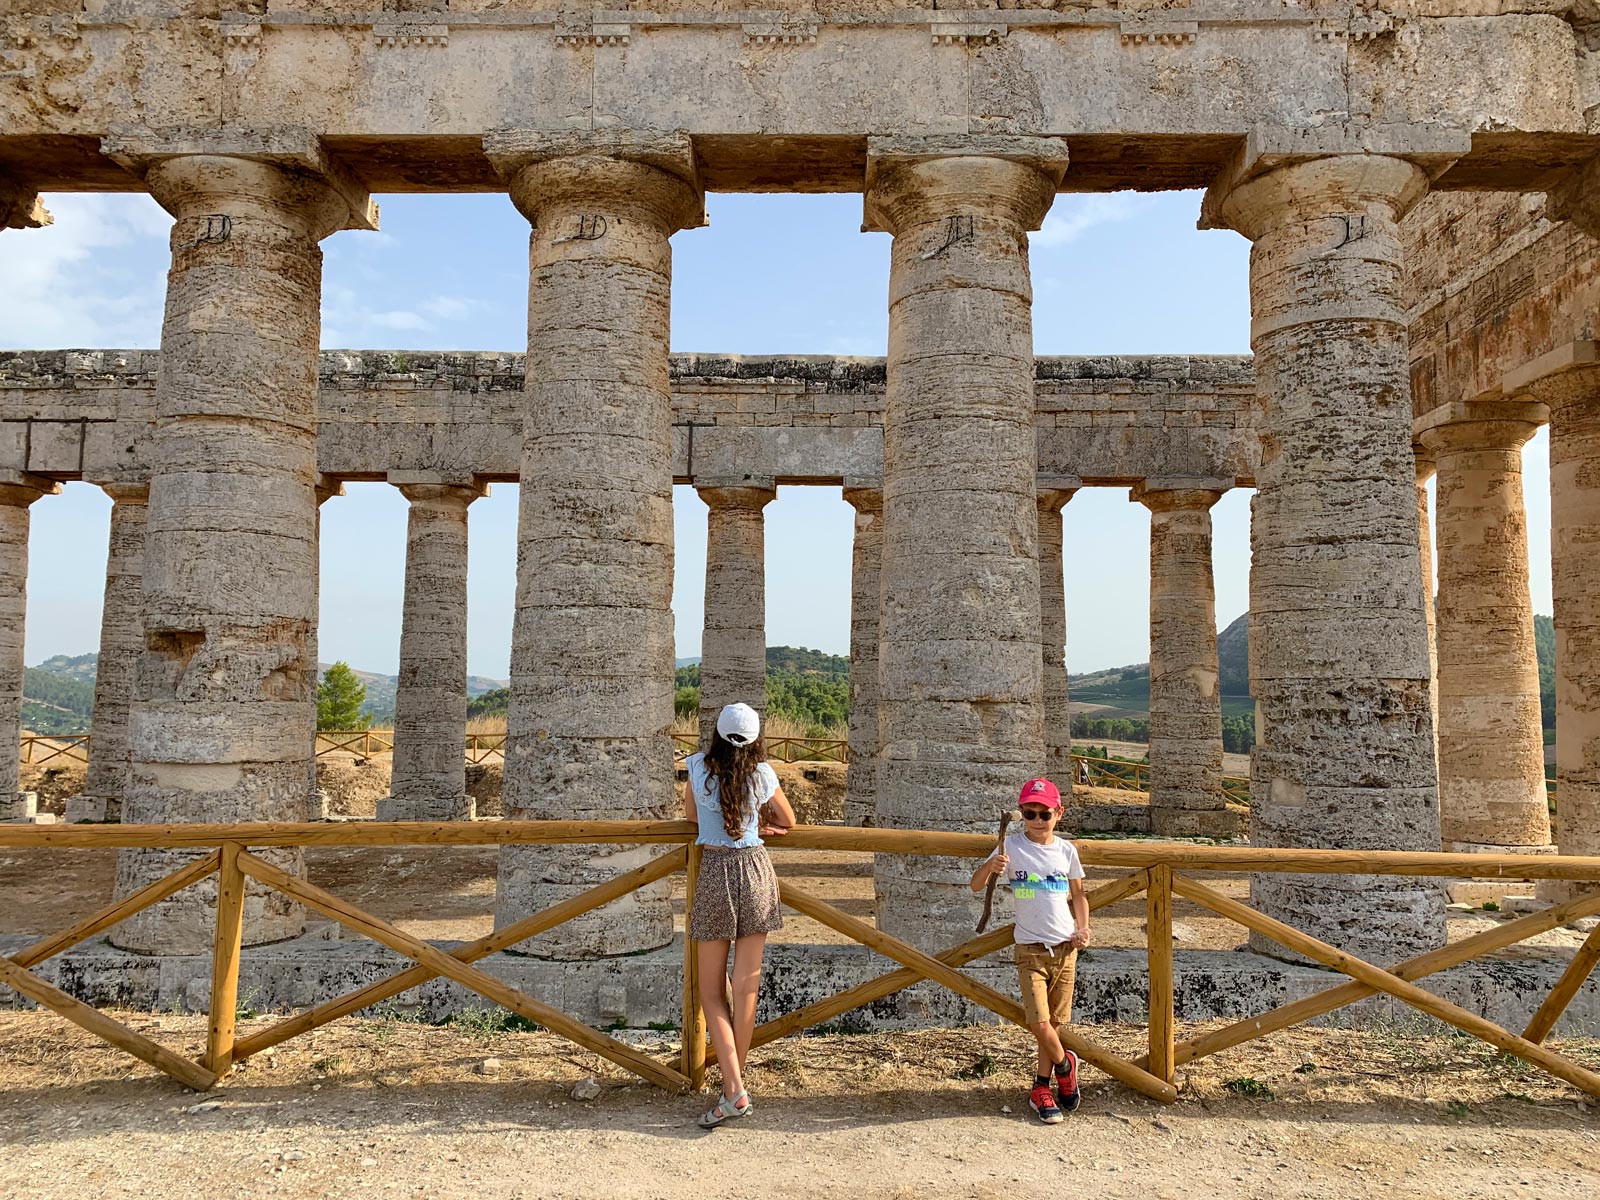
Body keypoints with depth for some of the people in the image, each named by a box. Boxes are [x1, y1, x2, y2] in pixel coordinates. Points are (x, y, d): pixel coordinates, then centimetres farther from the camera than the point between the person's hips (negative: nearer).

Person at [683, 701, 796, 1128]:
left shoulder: (698, 766, -3)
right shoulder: (762, 773, -3)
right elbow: (788, 822, 14)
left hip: (714, 874, -1)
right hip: (756, 870, 1)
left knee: (711, 992, 6)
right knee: (747, 986, 9)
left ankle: (734, 1090, -5)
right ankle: (735, 1081, 18)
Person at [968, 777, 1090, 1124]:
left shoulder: (1066, 850, 4)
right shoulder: (1012, 848, -5)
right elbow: (975, 885, -10)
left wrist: (1082, 928, 2)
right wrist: (989, 867, -31)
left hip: (1065, 947, 3)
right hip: (1030, 949, -3)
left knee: (1056, 1023, 8)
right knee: (1039, 1023, -12)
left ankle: (1041, 1089, 25)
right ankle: (1065, 1064, 18)